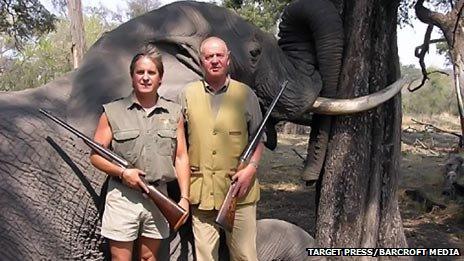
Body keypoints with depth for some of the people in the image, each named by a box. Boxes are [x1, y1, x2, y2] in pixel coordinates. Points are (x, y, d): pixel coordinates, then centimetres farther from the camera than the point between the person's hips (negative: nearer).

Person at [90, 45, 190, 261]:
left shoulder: (174, 113, 7)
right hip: (123, 197, -2)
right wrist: (122, 172, -14)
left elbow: (181, 158, 7)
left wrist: (184, 197, 1)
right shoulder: (113, 112, 0)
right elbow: (95, 155, 1)